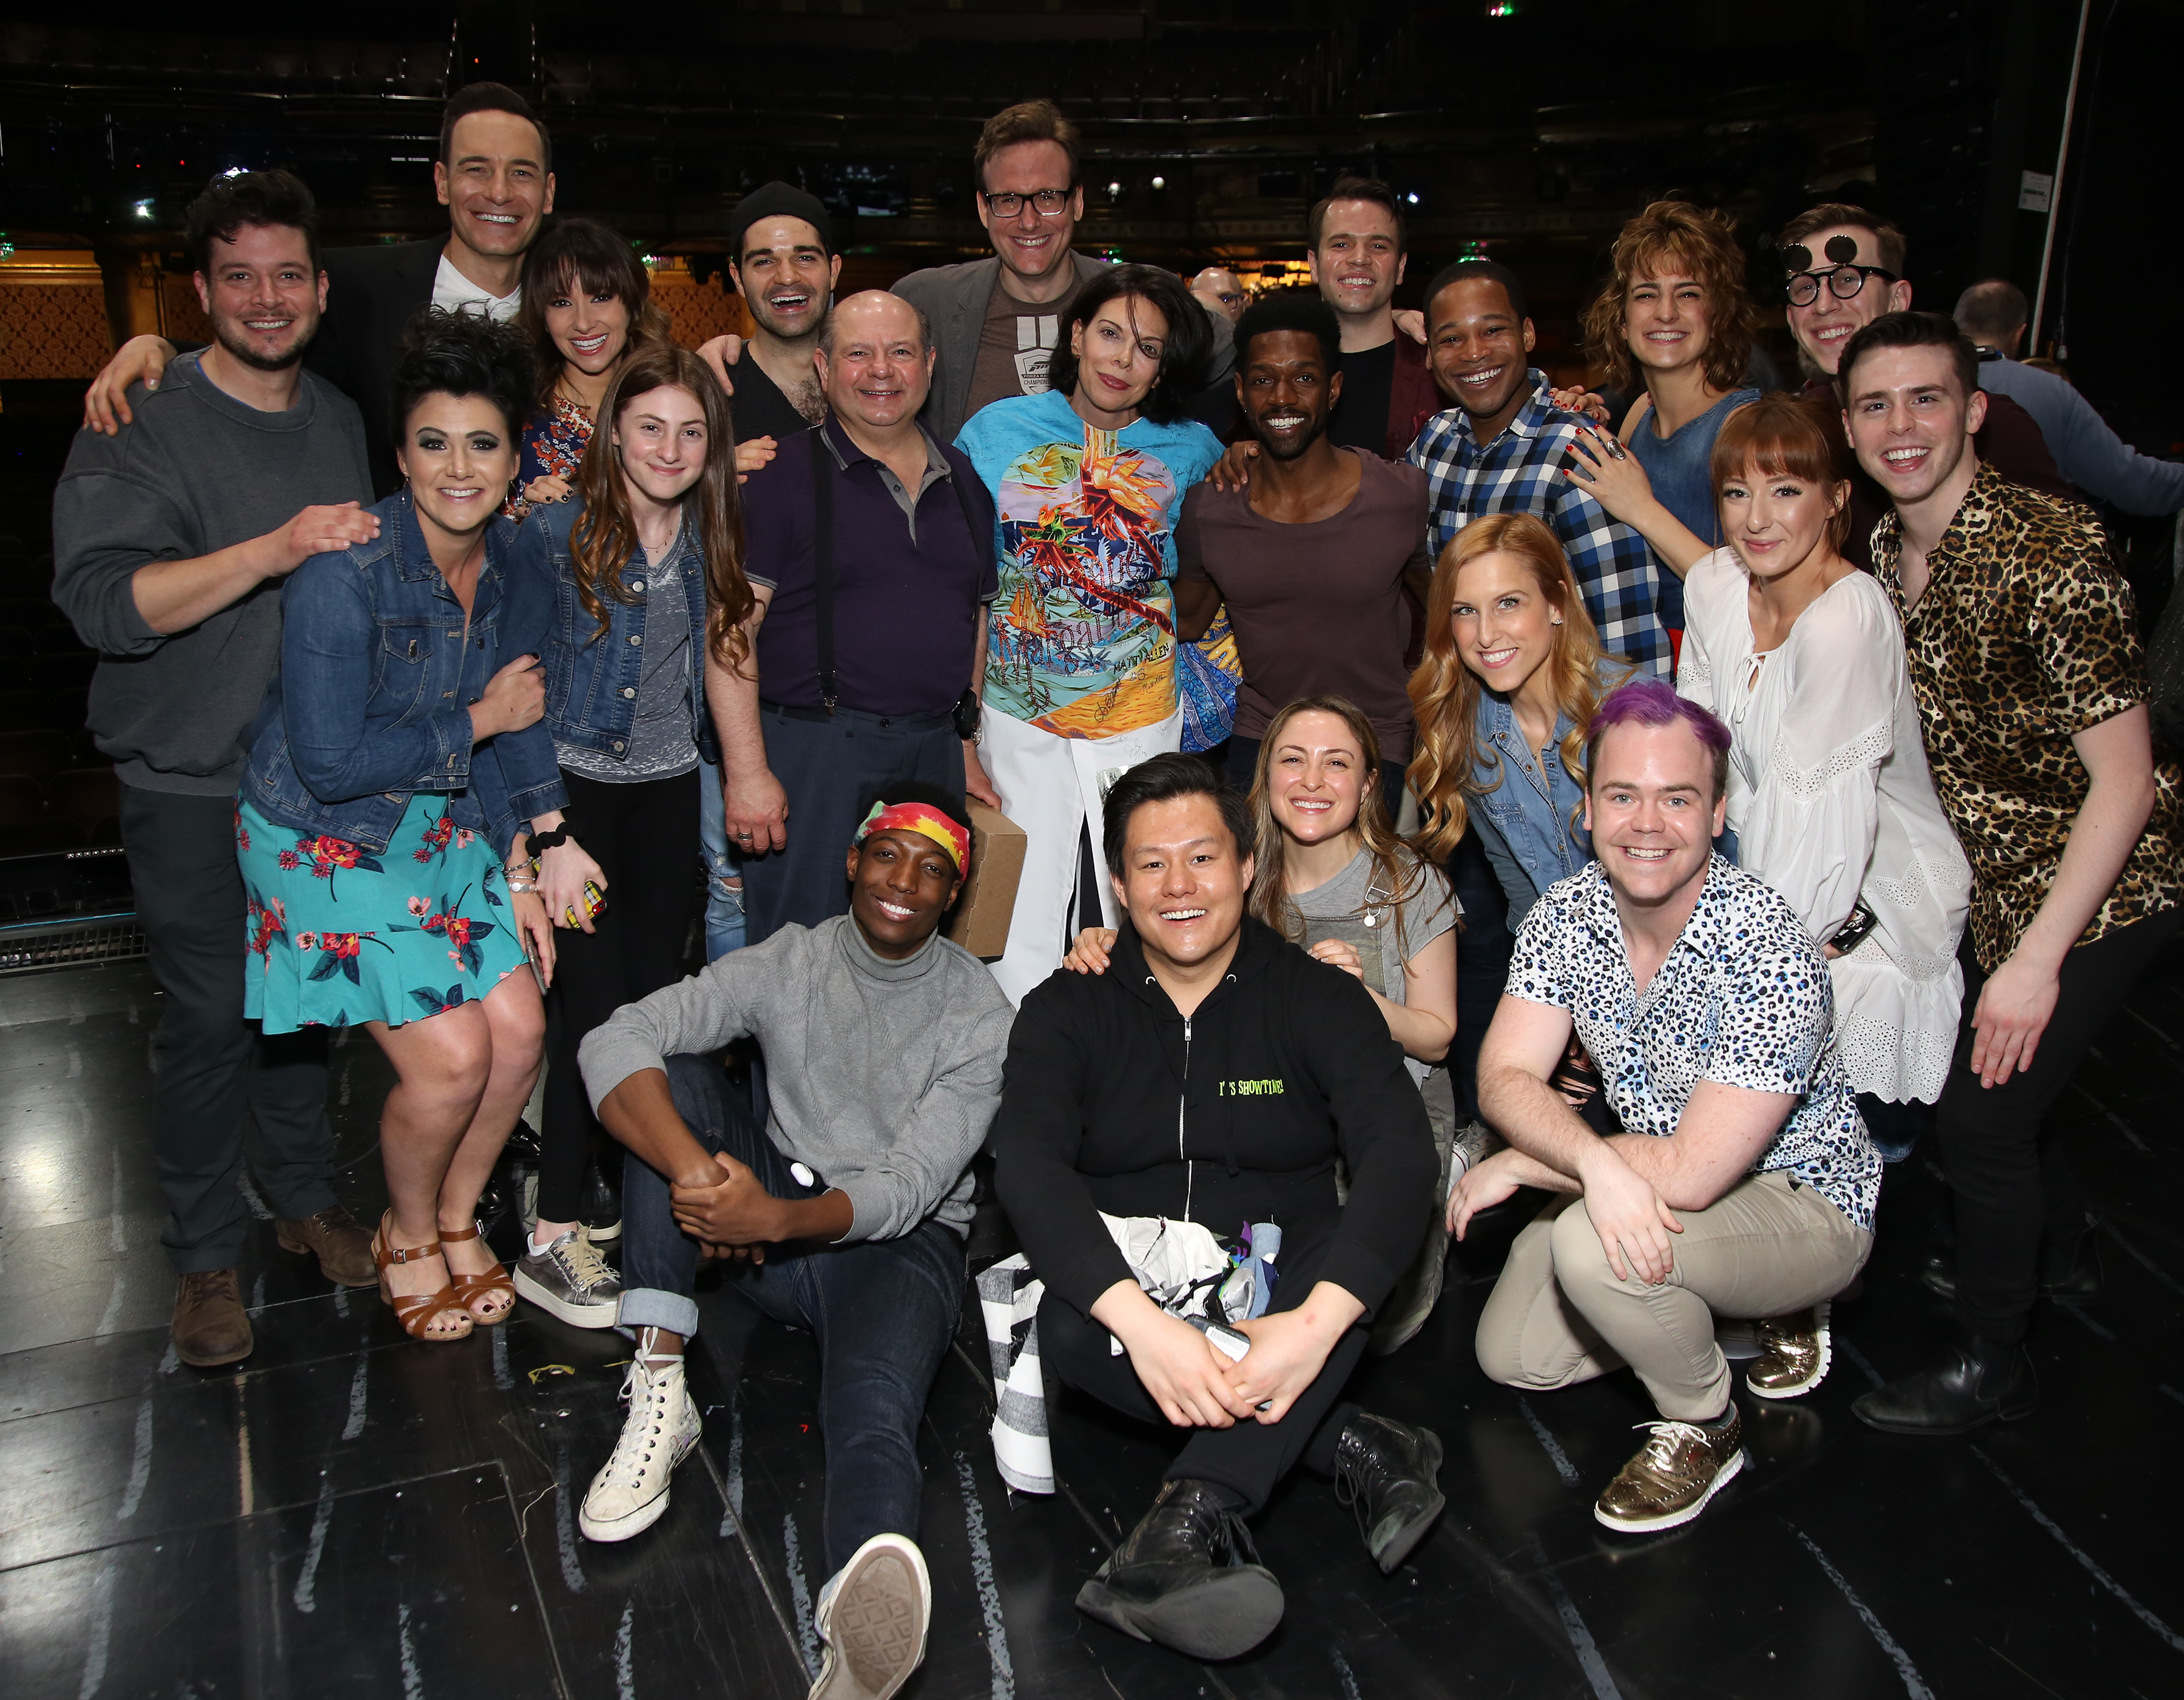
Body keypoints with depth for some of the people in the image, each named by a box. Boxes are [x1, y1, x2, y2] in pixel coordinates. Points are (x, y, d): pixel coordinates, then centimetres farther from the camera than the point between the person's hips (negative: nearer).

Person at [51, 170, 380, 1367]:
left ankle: (306, 1200, 32)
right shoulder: (141, 421, -10)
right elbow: (103, 602, -22)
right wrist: (272, 552, -32)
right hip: (193, 789, -5)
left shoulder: (341, 422, 10)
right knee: (210, 1020, 1)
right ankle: (205, 1255, 19)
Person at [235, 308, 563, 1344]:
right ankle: (406, 1238, 19)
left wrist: (517, 871, 1)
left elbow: (520, 726, 4)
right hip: (325, 837, -6)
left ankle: (456, 1220, 23)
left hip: (441, 821, 6)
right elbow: (330, 763, -25)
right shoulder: (345, 577, -25)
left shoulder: (518, 561, -4)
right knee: (450, 1055, -12)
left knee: (521, 1028, -4)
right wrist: (478, 721, -17)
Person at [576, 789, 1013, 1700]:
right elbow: (614, 1042, -14)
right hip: (770, 1223, 4)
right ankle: (658, 1391, -23)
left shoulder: (978, 1013, -6)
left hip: (899, 1242, -4)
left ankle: (863, 1621, -68)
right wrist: (693, 1173, -31)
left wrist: (777, 1218, -34)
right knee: (673, 1074, -19)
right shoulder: (790, 961, 0)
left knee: (874, 1407, -35)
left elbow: (911, 1187, -15)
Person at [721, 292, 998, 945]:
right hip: (812, 751, -5)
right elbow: (730, 627, -10)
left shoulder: (962, 480, 14)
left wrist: (966, 746, 16)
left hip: (933, 755, 5)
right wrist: (746, 770, -16)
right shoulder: (784, 475, -4)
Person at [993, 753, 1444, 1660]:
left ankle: (1191, 1517, -38)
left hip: (1281, 1303, 0)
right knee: (1057, 1322, -31)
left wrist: (1317, 1321, -35)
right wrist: (1139, 1320, -35)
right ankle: (1348, 1444, -23)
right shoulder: (1067, 1012, 0)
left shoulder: (1321, 998, -2)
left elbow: (1400, 1152, -18)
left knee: (1354, 1245, -30)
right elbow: (1028, 1166, -17)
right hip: (1124, 1296, 1)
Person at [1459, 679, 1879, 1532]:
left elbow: (1690, 1174, -34)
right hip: (1642, 1191, 7)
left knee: (1589, 1246, -32)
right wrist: (1596, 1160, -38)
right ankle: (1761, 1306, 21)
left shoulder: (1770, 956, -32)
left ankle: (1704, 1426, 0)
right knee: (1512, 1355, 5)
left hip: (1803, 1201, -7)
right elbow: (1505, 1078, -16)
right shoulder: (1565, 916, -12)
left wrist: (1516, 1165, -22)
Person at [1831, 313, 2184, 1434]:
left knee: (1982, 1110, -3)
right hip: (1991, 879, 7)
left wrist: (2036, 960, -25)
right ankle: (2056, 1249, 50)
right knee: (1987, 1074, 20)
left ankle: (1989, 1362, 20)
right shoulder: (1884, 555, -4)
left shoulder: (2050, 554, -27)